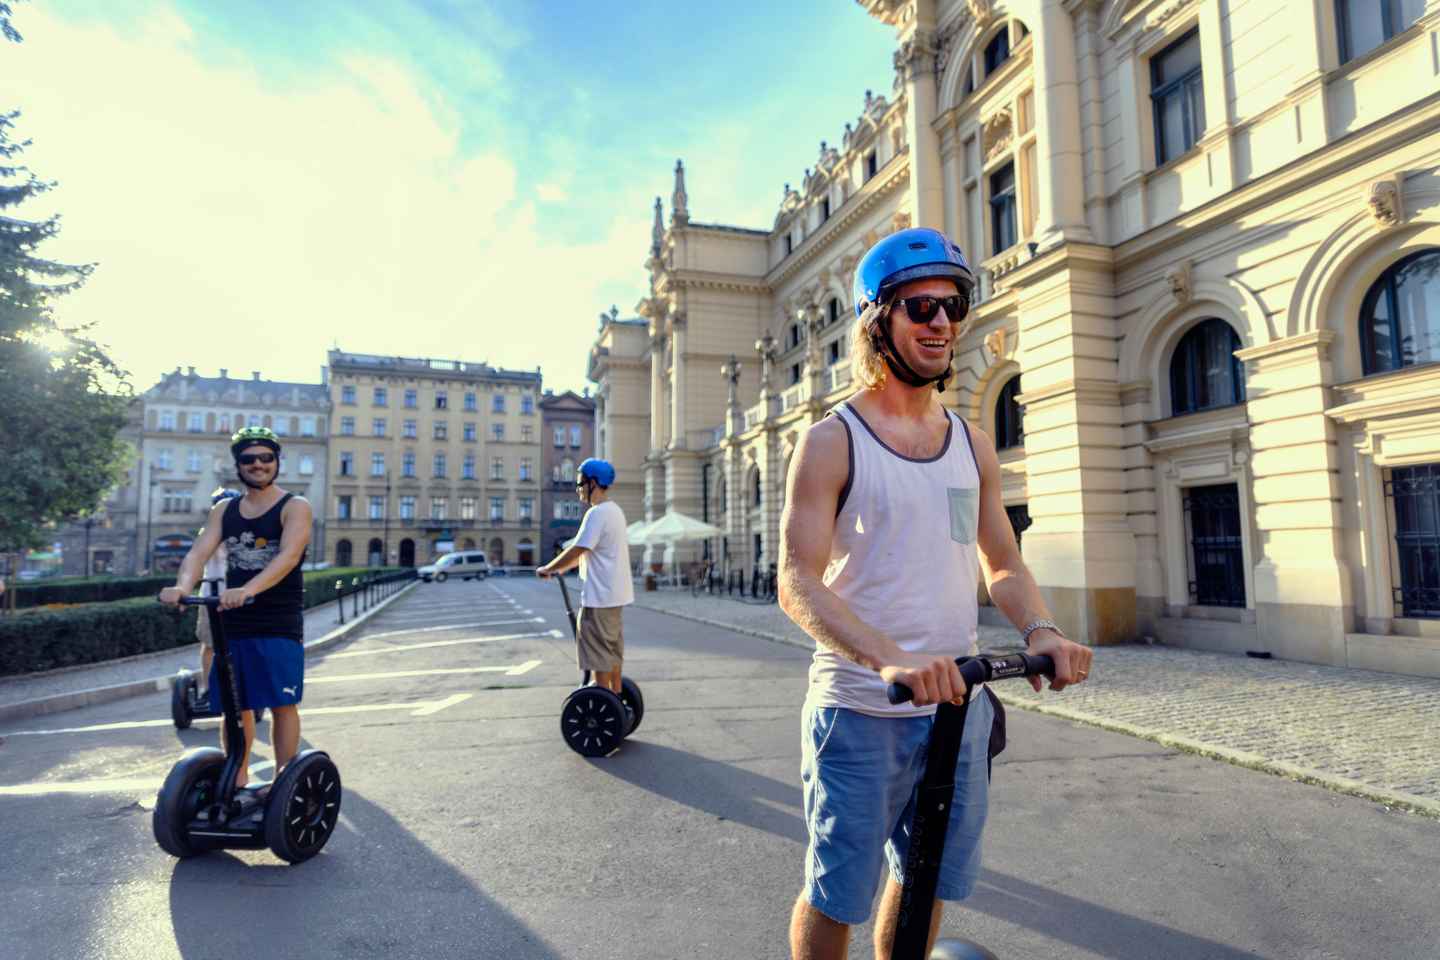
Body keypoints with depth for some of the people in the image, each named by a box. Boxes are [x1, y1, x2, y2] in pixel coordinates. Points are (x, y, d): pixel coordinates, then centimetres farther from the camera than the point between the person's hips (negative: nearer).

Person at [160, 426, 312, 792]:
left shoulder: (295, 507, -4)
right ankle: (238, 779, 25)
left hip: (280, 624, -5)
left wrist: (249, 589, -37)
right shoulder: (223, 510, 12)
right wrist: (183, 585, -25)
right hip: (232, 622, 5)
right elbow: (199, 551, -3)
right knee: (234, 706, 11)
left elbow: (289, 556, -21)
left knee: (282, 704, -3)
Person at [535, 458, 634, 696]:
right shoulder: (615, 511, 14)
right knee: (613, 649, 17)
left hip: (601, 595, -10)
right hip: (614, 592, 10)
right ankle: (616, 697, 26)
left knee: (599, 651, -3)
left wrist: (547, 569, -7)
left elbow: (576, 551, -20)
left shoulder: (597, 513, -18)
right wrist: (562, 568, 20)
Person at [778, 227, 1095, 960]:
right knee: (835, 895, 9)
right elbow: (798, 584, -17)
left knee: (928, 882, 20)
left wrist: (1041, 630, -9)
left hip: (958, 707, 5)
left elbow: (1003, 564, 12)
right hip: (860, 712, -5)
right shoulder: (831, 441, -9)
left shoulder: (972, 444, 9)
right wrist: (890, 659, -32)